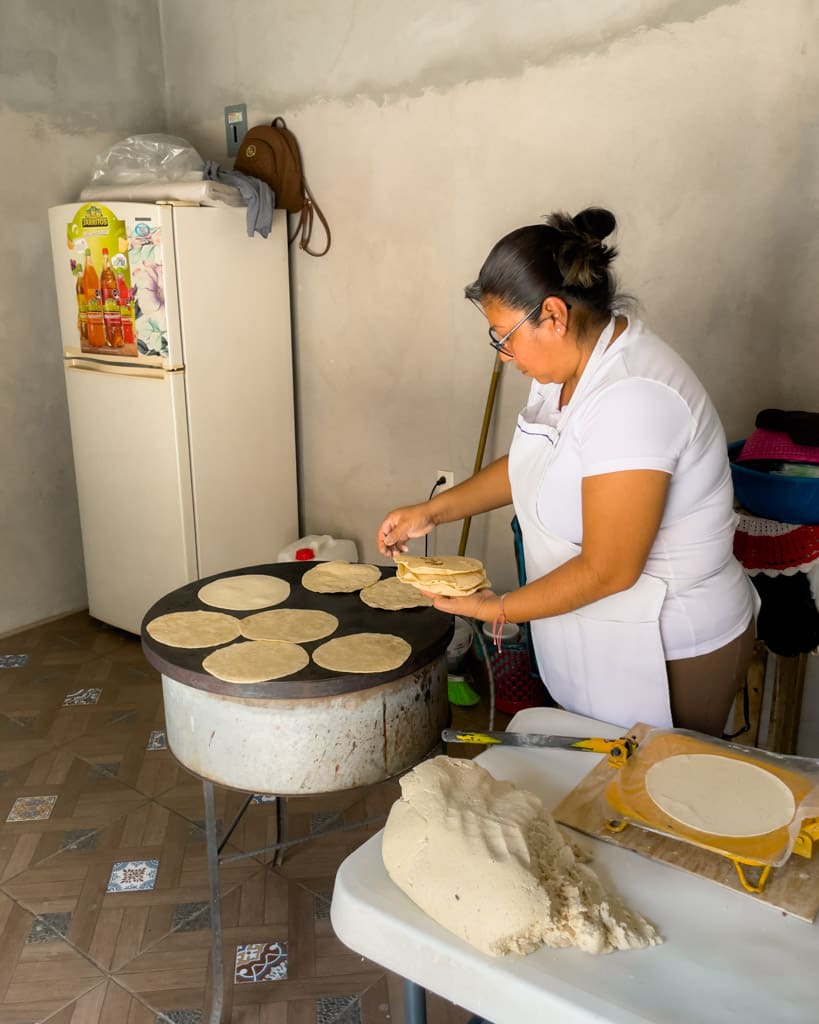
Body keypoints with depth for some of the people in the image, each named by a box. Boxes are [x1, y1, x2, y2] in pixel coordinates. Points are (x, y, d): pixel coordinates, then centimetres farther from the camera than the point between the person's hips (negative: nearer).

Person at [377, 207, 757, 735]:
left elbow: (607, 570, -26)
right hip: (599, 639, 8)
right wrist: (432, 511, 4)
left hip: (668, 657, -8)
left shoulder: (631, 399, -29)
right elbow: (530, 465, 13)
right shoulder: (576, 361, 0)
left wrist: (497, 609, -15)